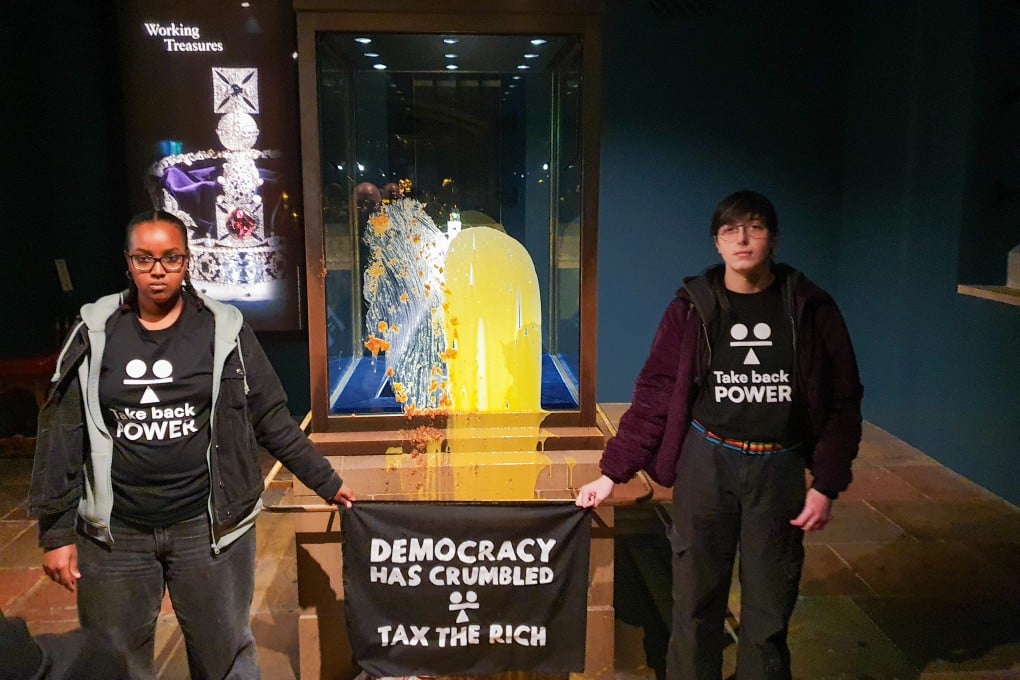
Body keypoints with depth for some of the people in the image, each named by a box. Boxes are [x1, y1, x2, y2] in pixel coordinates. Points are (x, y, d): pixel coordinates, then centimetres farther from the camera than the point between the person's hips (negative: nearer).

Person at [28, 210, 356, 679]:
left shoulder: (224, 329, -2)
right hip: (114, 532, 1)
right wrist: (56, 531, 1)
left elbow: (271, 419, 3)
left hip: (208, 526, -1)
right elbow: (61, 433, 2)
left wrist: (325, 482, 5)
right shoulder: (94, 333, 1)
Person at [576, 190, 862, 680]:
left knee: (769, 612, 10)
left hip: (779, 469, 1)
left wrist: (826, 485, -3)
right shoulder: (693, 307, -2)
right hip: (707, 463, 0)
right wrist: (612, 472, -7)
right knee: (696, 603, 10)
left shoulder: (809, 308, -2)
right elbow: (654, 395, -2)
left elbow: (843, 401, 2)